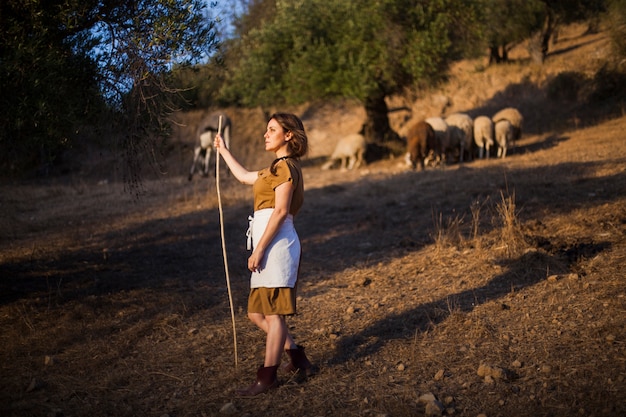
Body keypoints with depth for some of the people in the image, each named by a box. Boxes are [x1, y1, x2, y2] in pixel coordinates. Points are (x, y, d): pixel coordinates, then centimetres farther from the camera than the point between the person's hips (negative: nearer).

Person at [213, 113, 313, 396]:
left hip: (276, 243, -10)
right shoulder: (277, 168, 22)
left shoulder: (285, 166, -8)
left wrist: (258, 249, -18)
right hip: (270, 246, 10)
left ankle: (268, 376, -3)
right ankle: (297, 357, 20)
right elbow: (244, 176, 36)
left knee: (273, 313, -7)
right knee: (257, 313, 13)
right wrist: (223, 151, 42)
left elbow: (280, 211, -17)